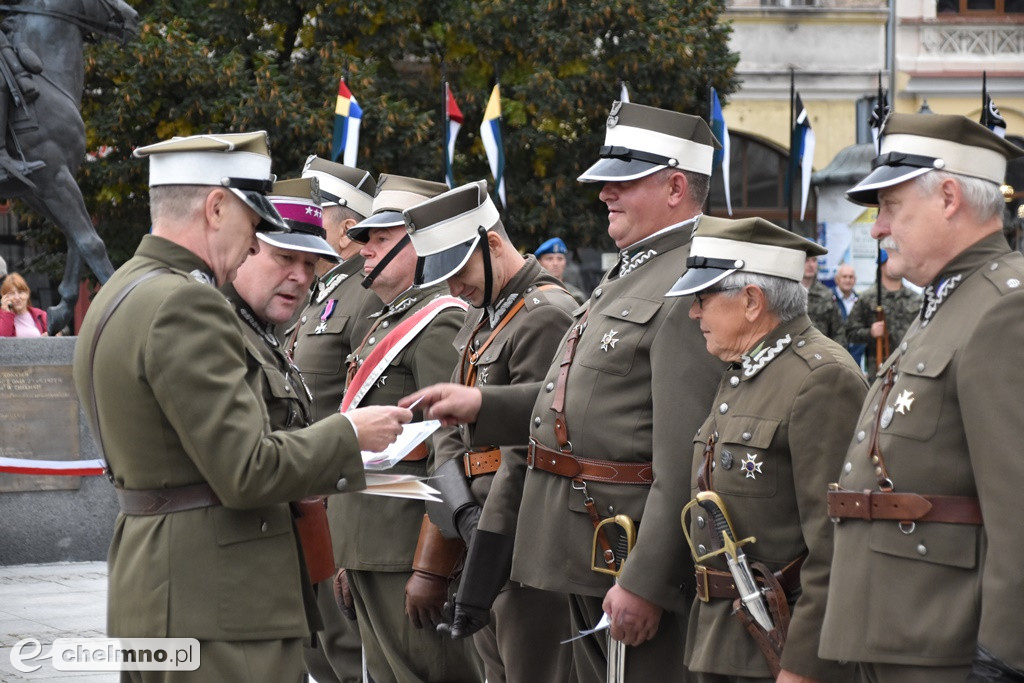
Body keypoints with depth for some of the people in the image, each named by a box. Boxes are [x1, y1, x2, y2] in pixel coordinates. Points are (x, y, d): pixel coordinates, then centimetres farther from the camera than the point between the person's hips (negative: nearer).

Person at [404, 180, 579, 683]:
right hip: (488, 522, 9)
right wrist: (463, 512, -3)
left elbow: (526, 455, -20)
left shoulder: (546, 317, -15)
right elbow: (452, 429, 15)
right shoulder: (484, 316, 17)